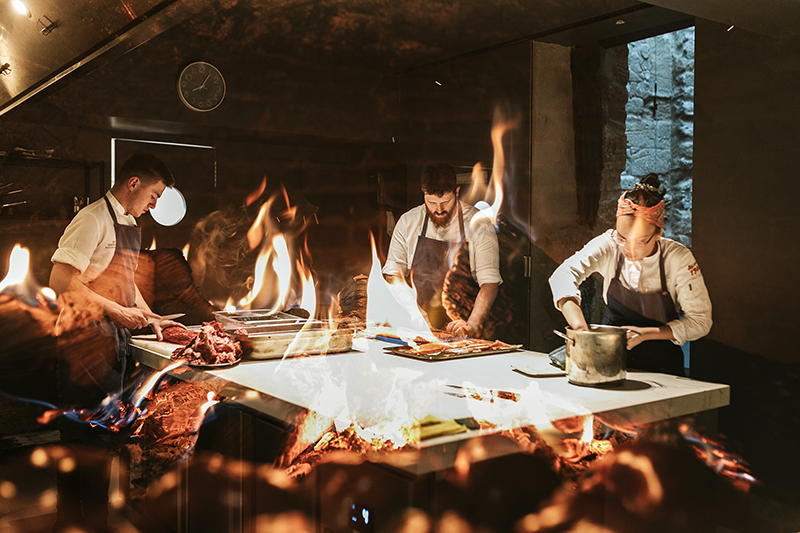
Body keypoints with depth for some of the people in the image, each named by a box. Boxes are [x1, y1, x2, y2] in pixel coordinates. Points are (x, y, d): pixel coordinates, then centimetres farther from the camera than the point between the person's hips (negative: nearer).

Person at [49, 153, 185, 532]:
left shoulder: (130, 224, 15)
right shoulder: (94, 219, -14)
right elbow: (60, 281, -22)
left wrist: (149, 317, 15)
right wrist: (117, 311, -20)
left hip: (114, 338, 9)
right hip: (87, 341, -9)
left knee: (100, 434, 16)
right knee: (82, 434, -1)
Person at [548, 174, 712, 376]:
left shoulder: (679, 258, -14)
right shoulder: (609, 244, -11)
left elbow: (700, 322, -9)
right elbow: (564, 276, -21)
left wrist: (646, 334, -20)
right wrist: (581, 328, -34)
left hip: (660, 364, -2)